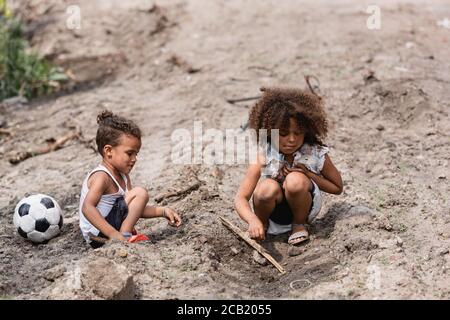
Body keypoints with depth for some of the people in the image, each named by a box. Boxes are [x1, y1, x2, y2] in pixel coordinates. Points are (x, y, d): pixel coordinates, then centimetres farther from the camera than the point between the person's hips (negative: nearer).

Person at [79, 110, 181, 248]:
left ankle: (126, 232, 12)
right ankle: (124, 236, -18)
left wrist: (163, 211, 2)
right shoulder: (101, 176, -19)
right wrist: (114, 234, -40)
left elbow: (136, 209, 14)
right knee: (140, 193, -16)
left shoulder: (122, 176, 10)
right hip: (98, 233, -11)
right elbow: (87, 208, -33)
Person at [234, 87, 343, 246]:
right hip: (273, 210, 0)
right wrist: (253, 220, -48)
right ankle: (263, 224, 0)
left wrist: (309, 175, -20)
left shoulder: (316, 154, -17)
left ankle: (300, 224, -3)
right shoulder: (263, 158, -21)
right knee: (268, 187, -34)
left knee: (296, 180, -32)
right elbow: (240, 198, -26)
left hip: (301, 207, 0)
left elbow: (337, 188, -2)